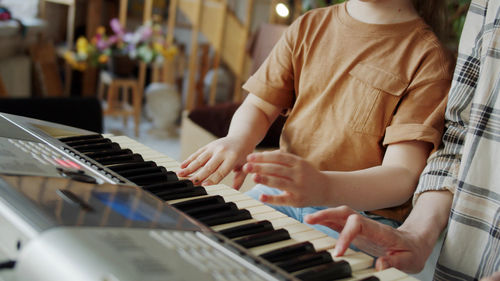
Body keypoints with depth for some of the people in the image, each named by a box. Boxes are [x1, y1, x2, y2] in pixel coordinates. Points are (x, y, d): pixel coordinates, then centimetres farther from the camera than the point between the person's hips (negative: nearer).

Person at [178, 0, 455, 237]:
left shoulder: (429, 57, -9)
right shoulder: (308, 26, 8)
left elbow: (403, 177, -18)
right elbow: (259, 106, 12)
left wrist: (323, 186, -38)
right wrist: (238, 140, -14)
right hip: (281, 189, 5)